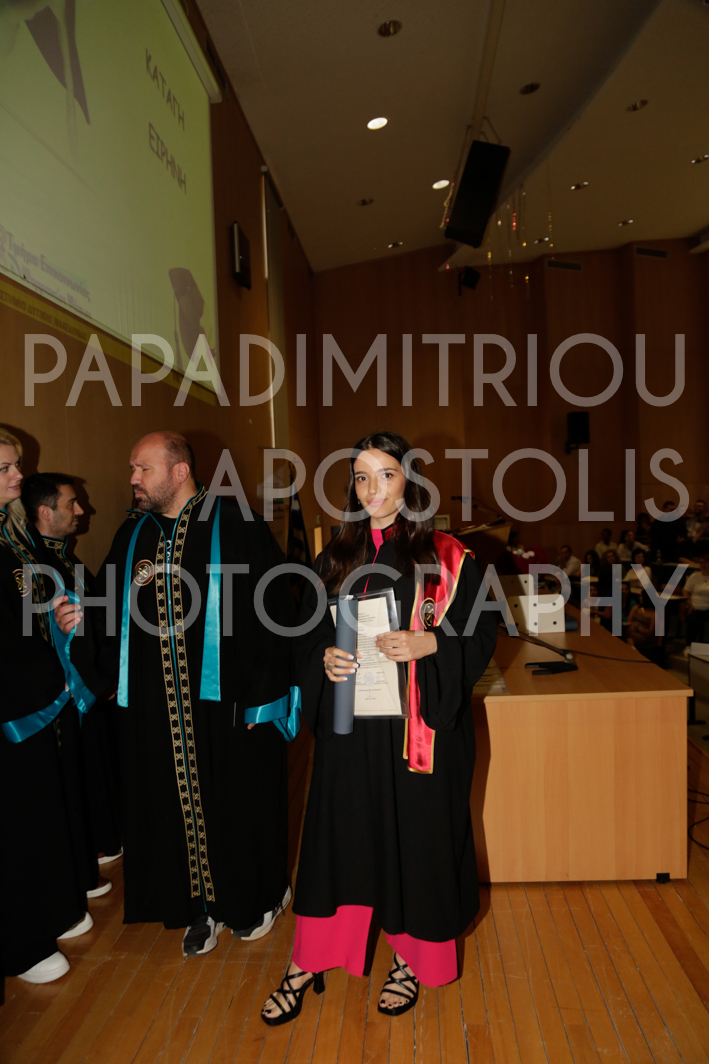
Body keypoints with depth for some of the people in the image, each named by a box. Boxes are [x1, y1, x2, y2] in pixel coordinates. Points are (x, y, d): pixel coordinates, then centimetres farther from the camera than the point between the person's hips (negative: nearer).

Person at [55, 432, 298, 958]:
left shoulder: (235, 525, -9)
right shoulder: (133, 534, 9)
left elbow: (272, 613, -11)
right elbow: (111, 612, 15)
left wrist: (263, 695, -13)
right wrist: (81, 619, -7)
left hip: (227, 699, -4)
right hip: (156, 707, 5)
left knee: (239, 799, 11)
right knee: (179, 804, 13)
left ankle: (258, 896, 36)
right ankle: (205, 907, 35)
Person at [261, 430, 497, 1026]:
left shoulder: (445, 556, -4)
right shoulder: (337, 558, 7)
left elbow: (480, 633, -5)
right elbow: (309, 634, 12)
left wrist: (426, 644, -21)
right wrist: (324, 659, -9)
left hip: (418, 726, -2)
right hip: (349, 724, 3)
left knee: (415, 836, 9)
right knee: (337, 835, 10)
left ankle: (412, 959, 34)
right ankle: (307, 966, 28)